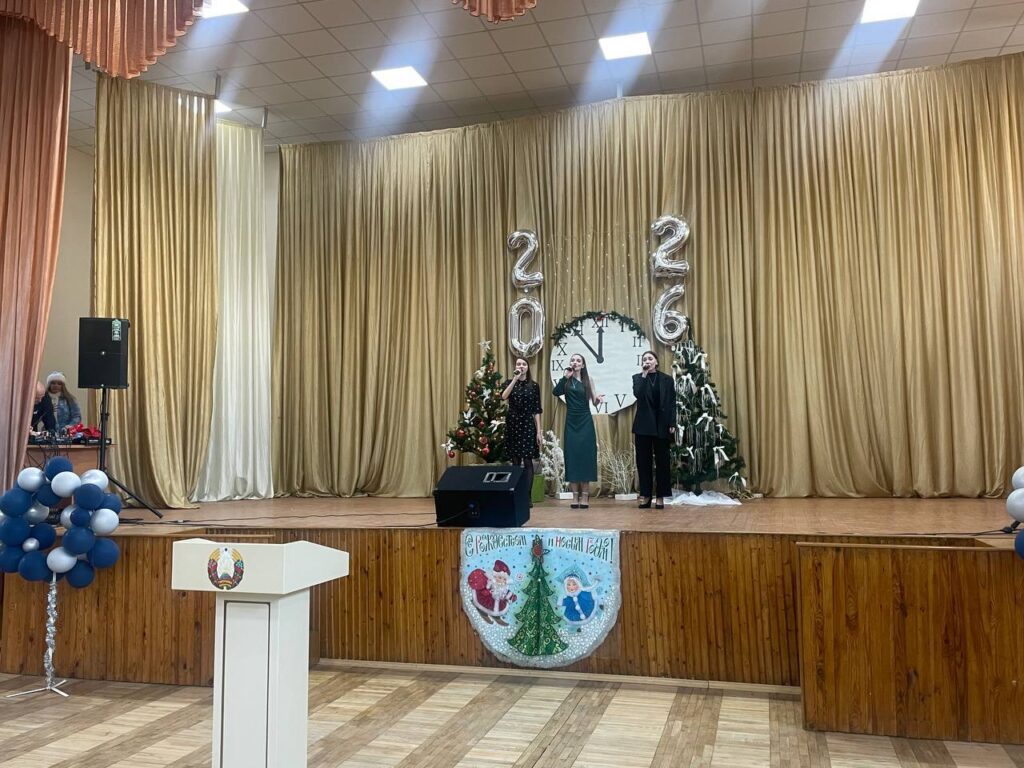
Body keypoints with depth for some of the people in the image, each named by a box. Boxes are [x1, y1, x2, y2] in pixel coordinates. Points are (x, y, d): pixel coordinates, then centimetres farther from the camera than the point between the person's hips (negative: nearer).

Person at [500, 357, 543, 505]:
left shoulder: (534, 385, 4)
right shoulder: (509, 382, 6)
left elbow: (537, 410, 2)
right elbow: (503, 397, -16)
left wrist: (539, 431, -3)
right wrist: (515, 379, -20)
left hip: (528, 424, -1)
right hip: (512, 423, 1)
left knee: (528, 461, -4)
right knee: (515, 461, 4)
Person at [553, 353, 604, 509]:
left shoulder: (588, 380, 4)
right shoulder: (566, 381, 3)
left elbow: (594, 402, 3)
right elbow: (556, 392, -15)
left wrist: (598, 399, -18)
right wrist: (566, 377, -16)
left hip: (586, 422, 0)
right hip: (571, 422, 0)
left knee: (586, 456, -1)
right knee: (572, 456, 0)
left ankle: (585, 496, 4)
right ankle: (576, 496, 6)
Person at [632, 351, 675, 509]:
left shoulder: (667, 379, 5)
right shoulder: (638, 378, 6)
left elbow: (672, 403, 2)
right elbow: (637, 394, -14)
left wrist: (672, 424, -6)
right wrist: (644, 375, -12)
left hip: (661, 425, 0)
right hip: (643, 425, 1)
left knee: (662, 461, 3)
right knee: (643, 461, 3)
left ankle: (660, 496, 8)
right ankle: (645, 495, 10)